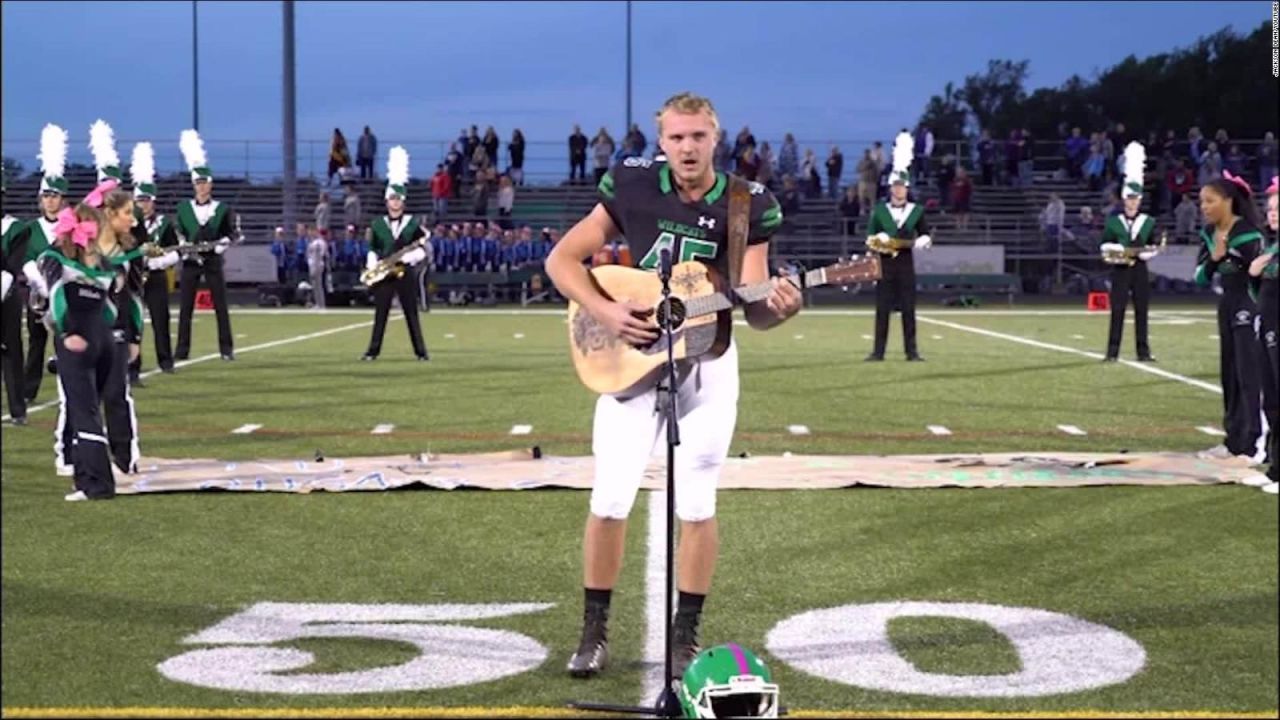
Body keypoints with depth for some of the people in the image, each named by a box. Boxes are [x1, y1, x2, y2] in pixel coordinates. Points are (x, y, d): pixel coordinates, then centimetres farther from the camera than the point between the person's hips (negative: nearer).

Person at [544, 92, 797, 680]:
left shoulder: (746, 207, -7)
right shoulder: (632, 189, -6)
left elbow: (751, 307, -10)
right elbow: (561, 259, -4)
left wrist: (778, 310, -33)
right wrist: (604, 311, -18)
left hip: (708, 364, 0)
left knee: (696, 505, 2)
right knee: (609, 499, 1)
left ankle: (685, 636, 15)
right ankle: (595, 631, 15)